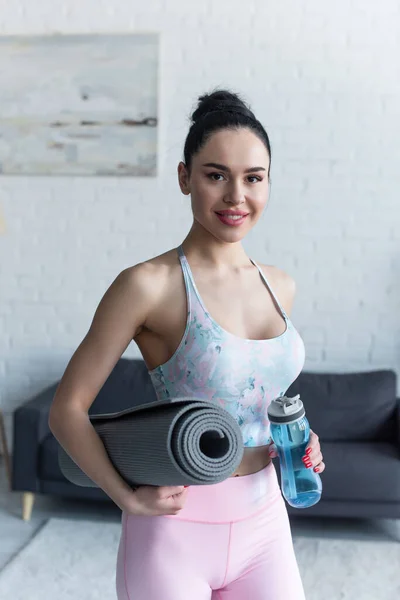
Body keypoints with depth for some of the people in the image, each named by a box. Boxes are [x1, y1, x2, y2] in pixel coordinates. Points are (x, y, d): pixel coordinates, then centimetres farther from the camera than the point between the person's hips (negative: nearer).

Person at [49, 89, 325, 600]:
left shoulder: (280, 287, 2)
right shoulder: (148, 285, -16)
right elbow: (67, 409, -11)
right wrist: (129, 498, -17)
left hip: (264, 523, 5)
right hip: (176, 531, -5)